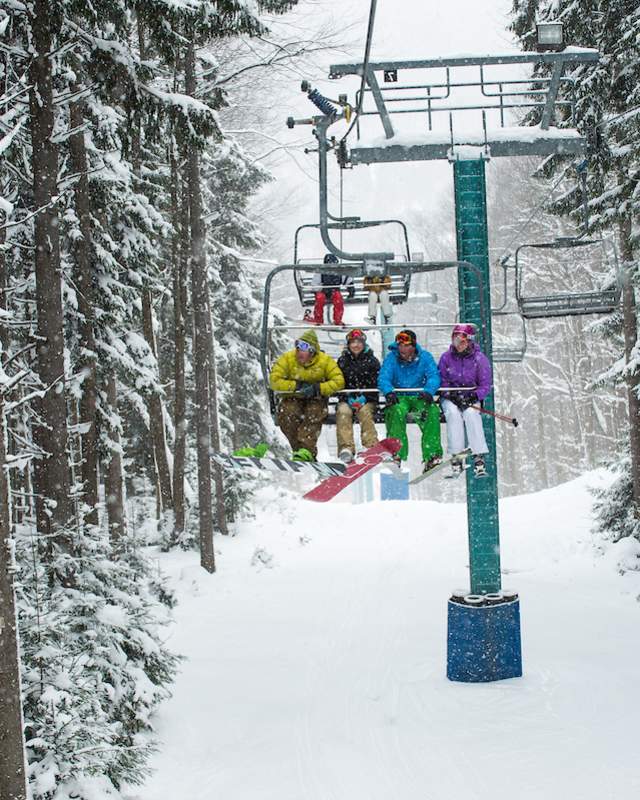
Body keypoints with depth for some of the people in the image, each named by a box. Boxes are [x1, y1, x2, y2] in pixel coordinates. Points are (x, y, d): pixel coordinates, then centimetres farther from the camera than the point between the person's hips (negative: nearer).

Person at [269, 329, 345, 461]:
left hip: (316, 399, -1)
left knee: (314, 415, -34)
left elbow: (338, 381, -14)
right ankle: (298, 448, -23)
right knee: (286, 414, -31)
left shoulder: (325, 361, -10)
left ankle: (306, 451, -42)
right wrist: (296, 386, -23)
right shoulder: (288, 358, -10)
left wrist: (317, 388, -26)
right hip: (293, 398, 1)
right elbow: (274, 380, -13)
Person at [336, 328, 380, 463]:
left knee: (365, 413, -32)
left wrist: (363, 398, -12)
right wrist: (348, 398, -7)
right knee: (343, 412, -30)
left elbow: (376, 384, 2)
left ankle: (371, 446, -40)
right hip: (347, 399, 1)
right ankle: (346, 448, -41)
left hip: (367, 400, -1)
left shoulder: (372, 361, 7)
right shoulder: (342, 361, 12)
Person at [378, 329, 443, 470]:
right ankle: (395, 454, -35)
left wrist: (428, 391, -32)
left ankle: (432, 455, -31)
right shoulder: (392, 358, 0)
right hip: (399, 397, -1)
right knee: (397, 411, -35)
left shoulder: (425, 357, 1)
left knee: (432, 411, -30)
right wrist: (389, 391, -33)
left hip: (419, 396, 1)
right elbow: (383, 378, -10)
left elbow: (434, 376, -10)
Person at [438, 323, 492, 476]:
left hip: (471, 397, -1)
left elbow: (485, 386, -4)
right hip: (450, 397, 1)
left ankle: (479, 457, -34)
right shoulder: (446, 357, -1)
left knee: (471, 413, -31)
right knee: (454, 414, -30)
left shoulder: (480, 359, -4)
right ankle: (456, 456, -31)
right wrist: (451, 395, -16)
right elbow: (441, 381, 1)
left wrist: (474, 397, -22)